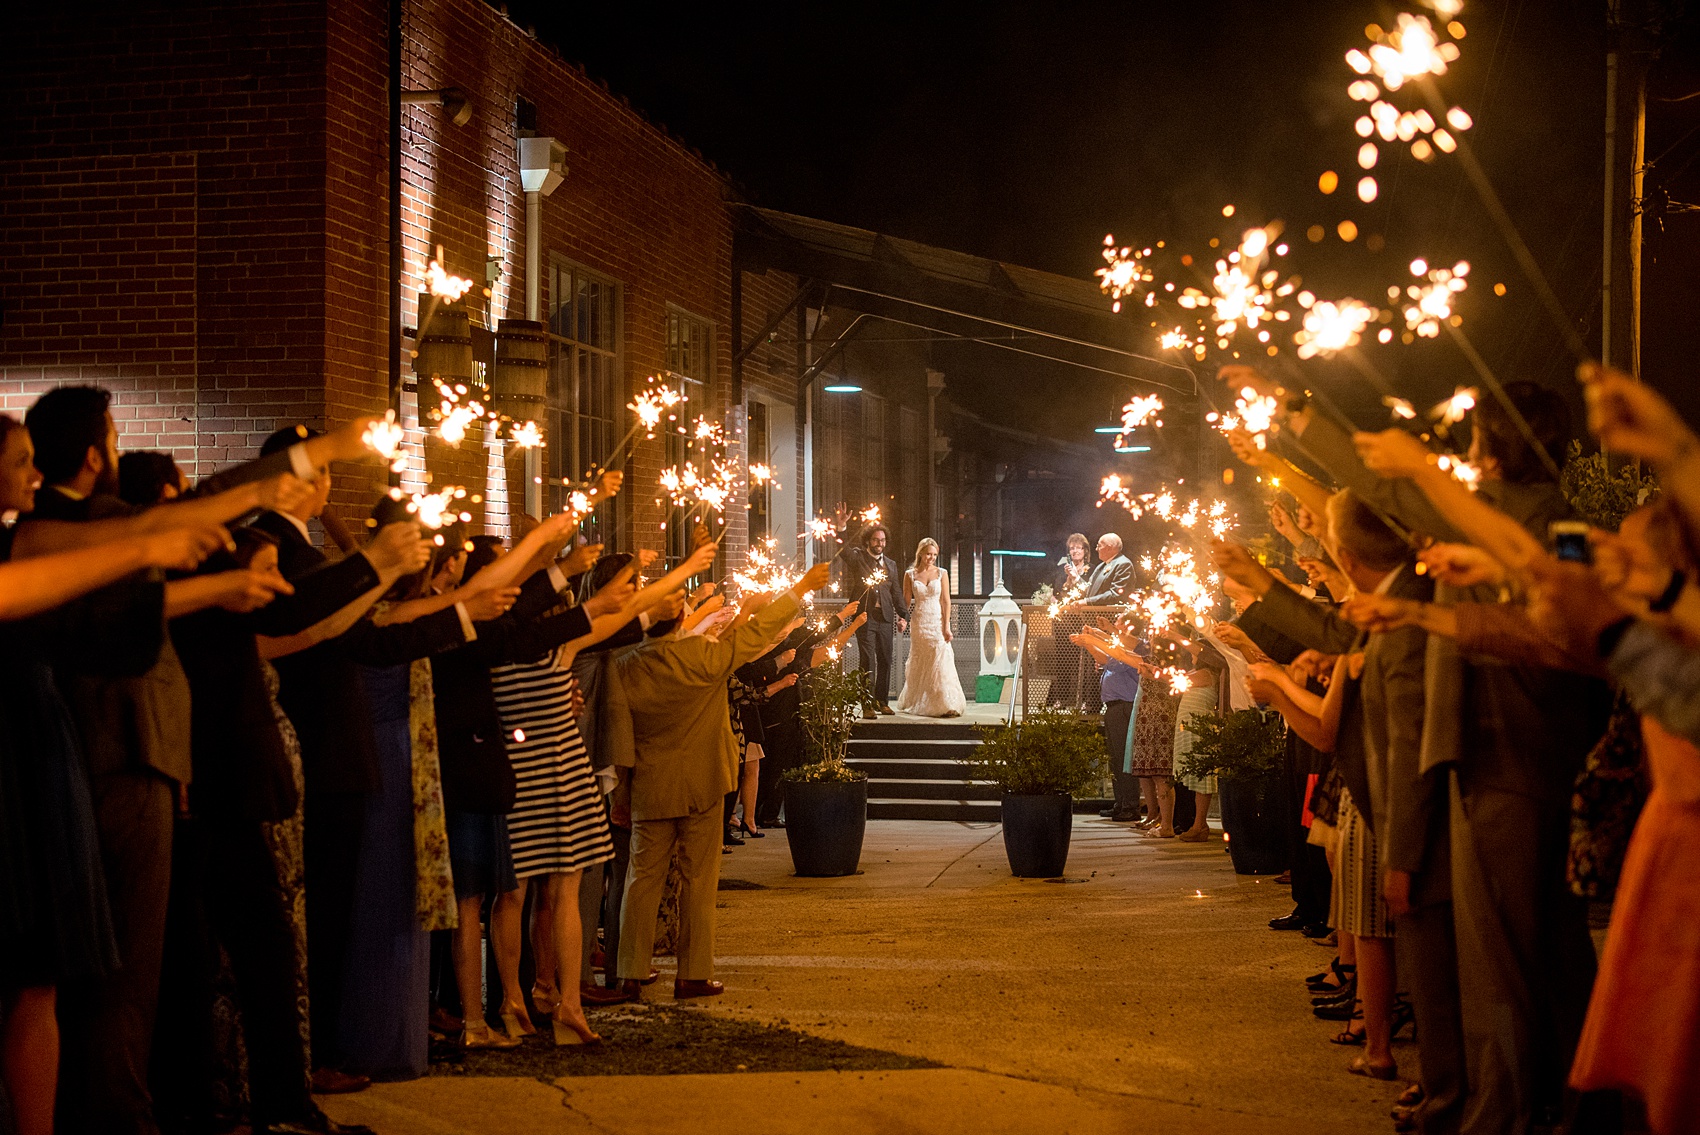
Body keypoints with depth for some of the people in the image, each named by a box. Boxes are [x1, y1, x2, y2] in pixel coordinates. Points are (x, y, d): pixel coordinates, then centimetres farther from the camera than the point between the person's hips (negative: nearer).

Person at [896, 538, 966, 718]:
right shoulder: (910, 575, 5)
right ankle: (917, 703, 21)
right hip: (919, 624, 1)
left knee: (941, 663, -10)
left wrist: (946, 626, -8)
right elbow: (906, 602, 7)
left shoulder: (942, 573, 3)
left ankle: (947, 705, -12)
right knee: (918, 666, 7)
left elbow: (946, 601, 0)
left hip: (937, 623, -1)